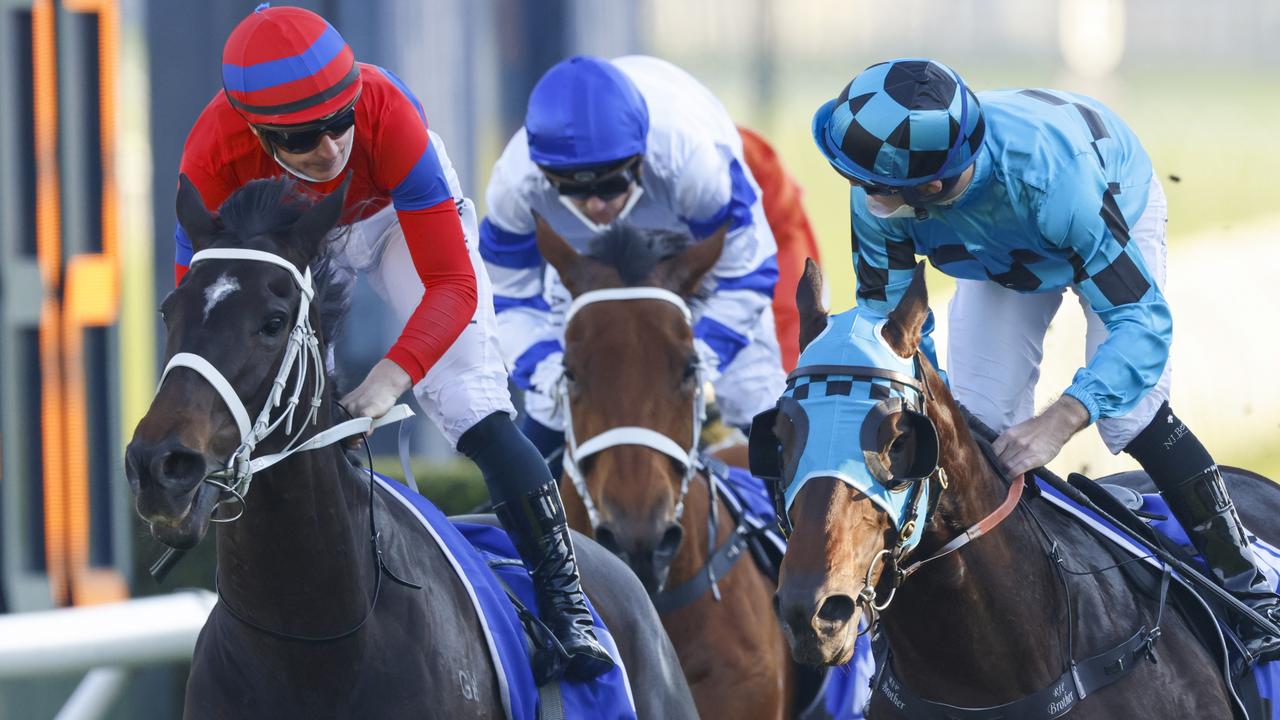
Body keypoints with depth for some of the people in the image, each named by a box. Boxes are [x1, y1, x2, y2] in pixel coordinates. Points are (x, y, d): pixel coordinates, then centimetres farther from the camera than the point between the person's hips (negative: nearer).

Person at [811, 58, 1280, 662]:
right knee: (979, 418, -8)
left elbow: (1142, 319, -47)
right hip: (1001, 254, 4)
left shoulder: (1049, 172, -50)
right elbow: (884, 316, -21)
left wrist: (1061, 420, -61)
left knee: (1129, 415, -18)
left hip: (1119, 206, -4)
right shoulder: (877, 198, -37)